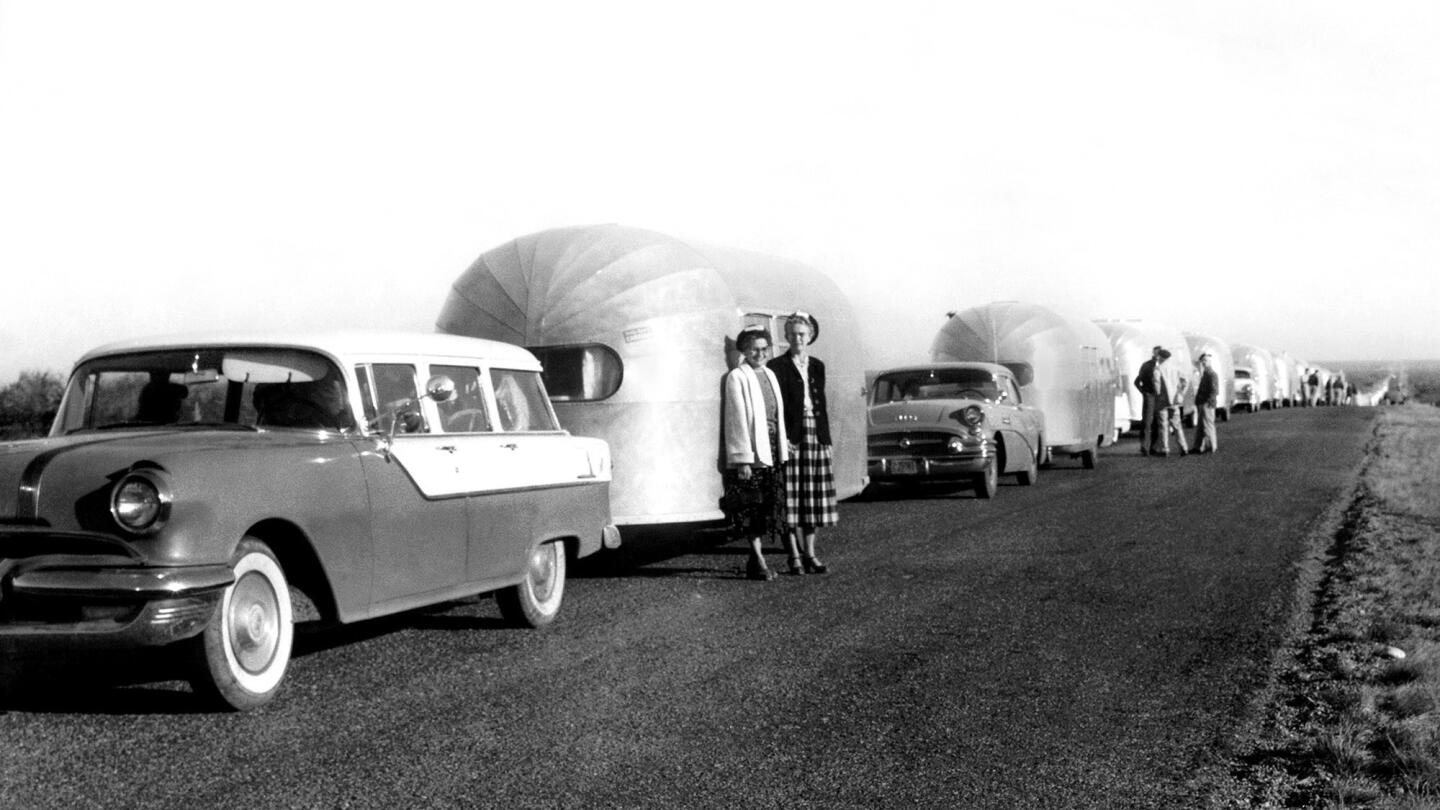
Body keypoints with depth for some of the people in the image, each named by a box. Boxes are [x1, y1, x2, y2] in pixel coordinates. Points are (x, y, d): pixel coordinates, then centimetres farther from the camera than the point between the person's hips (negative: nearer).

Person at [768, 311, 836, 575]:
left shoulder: (817, 366, 15)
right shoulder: (778, 366, -1)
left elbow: (822, 404, 16)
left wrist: (827, 440, 11)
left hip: (816, 435, 5)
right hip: (791, 436, -5)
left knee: (812, 500, 6)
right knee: (791, 501, -4)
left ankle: (810, 554, 12)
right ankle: (795, 555, -1)